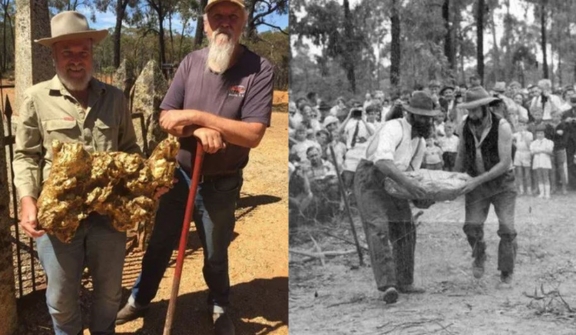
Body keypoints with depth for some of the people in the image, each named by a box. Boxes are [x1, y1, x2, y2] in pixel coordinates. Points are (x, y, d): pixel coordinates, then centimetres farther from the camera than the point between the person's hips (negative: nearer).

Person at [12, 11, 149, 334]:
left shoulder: (115, 98, 7)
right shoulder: (37, 98, -1)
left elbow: (130, 149, 14)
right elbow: (26, 156, 2)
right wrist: (28, 201, -13)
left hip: (110, 212, 2)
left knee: (110, 291, 17)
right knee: (62, 296, 11)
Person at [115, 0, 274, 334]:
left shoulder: (260, 70, -17)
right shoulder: (191, 62, -6)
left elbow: (253, 134, -25)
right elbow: (166, 119, -7)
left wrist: (197, 115, -27)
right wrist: (199, 130, -27)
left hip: (221, 185, -2)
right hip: (178, 175, 3)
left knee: (216, 253, 18)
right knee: (159, 244, 20)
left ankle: (220, 308, 44)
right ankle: (140, 300, 43)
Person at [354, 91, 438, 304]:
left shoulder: (420, 141, 8)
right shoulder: (393, 129, -21)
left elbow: (412, 171, 13)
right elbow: (382, 161, -38)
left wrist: (418, 198, -5)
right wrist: (406, 182, -46)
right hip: (369, 180, -9)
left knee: (405, 230, 7)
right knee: (379, 229, -21)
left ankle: (403, 282, 19)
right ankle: (387, 284, -27)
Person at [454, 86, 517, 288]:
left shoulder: (502, 127, -21)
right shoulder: (465, 127, -6)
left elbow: (505, 163, -24)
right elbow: (461, 155, 9)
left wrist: (477, 180, -27)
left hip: (502, 182, -3)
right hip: (476, 183, 3)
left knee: (506, 228, -11)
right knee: (472, 225, -12)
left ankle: (506, 274, 8)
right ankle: (479, 255, 20)